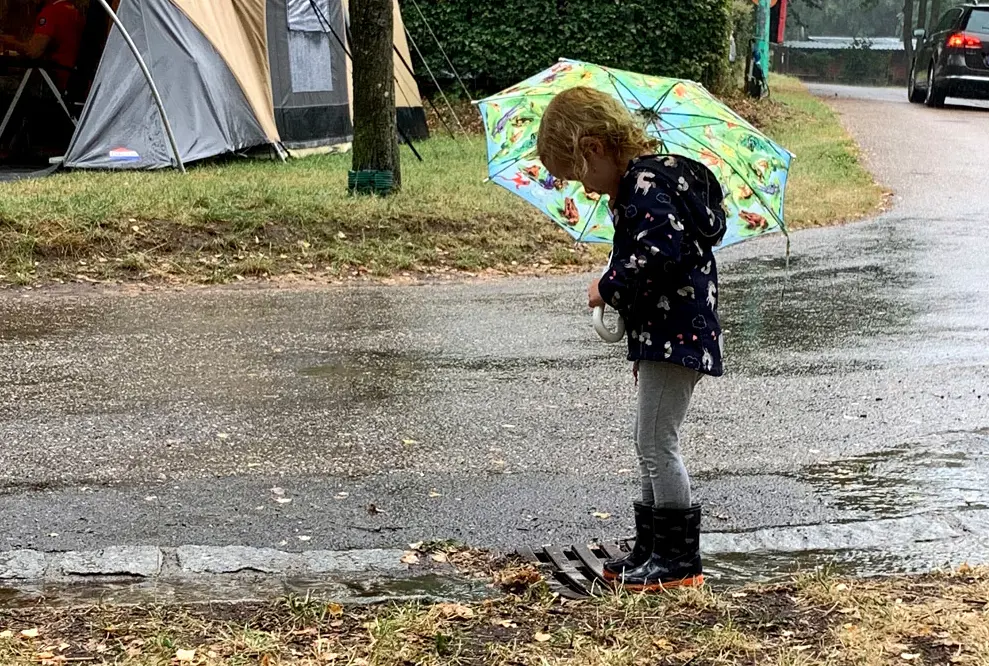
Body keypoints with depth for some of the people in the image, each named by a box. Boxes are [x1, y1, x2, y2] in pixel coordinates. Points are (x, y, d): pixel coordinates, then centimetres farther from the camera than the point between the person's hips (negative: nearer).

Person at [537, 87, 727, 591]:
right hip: (663, 336, 11)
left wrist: (608, 288, -15)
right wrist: (642, 348, 21)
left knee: (658, 444, -5)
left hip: (676, 335, -11)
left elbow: (661, 252, -30)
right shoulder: (644, 181, 16)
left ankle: (680, 560, 4)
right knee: (651, 444, 16)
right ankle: (652, 549, 26)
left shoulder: (647, 184, -16)